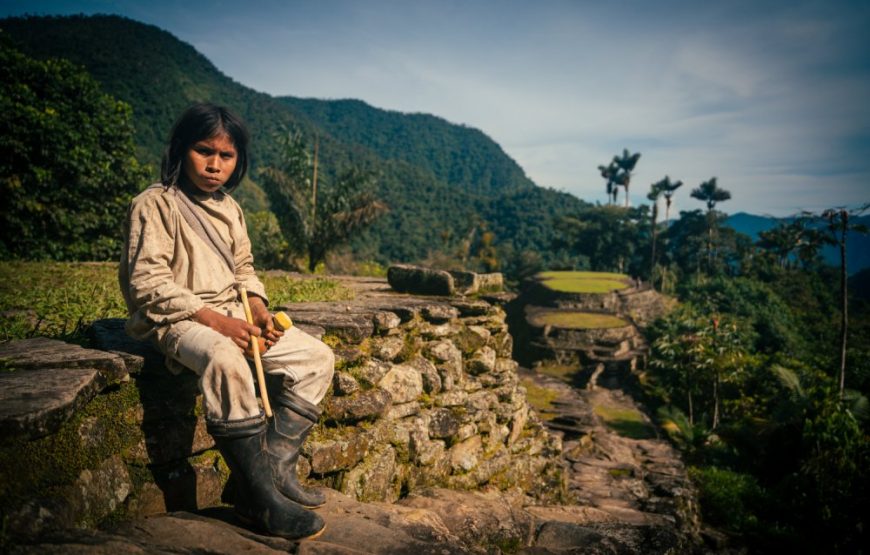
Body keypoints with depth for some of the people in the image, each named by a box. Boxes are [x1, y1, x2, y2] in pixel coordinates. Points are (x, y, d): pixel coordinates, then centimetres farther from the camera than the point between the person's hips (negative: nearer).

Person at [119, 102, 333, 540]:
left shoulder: (228, 207, 14)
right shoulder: (154, 204, -8)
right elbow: (147, 283, -16)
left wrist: (258, 308, -2)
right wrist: (212, 319, -24)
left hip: (229, 314, 8)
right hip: (174, 319, -8)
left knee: (316, 357, -4)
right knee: (226, 362, -40)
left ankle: (275, 467, -8)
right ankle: (261, 497, -29)